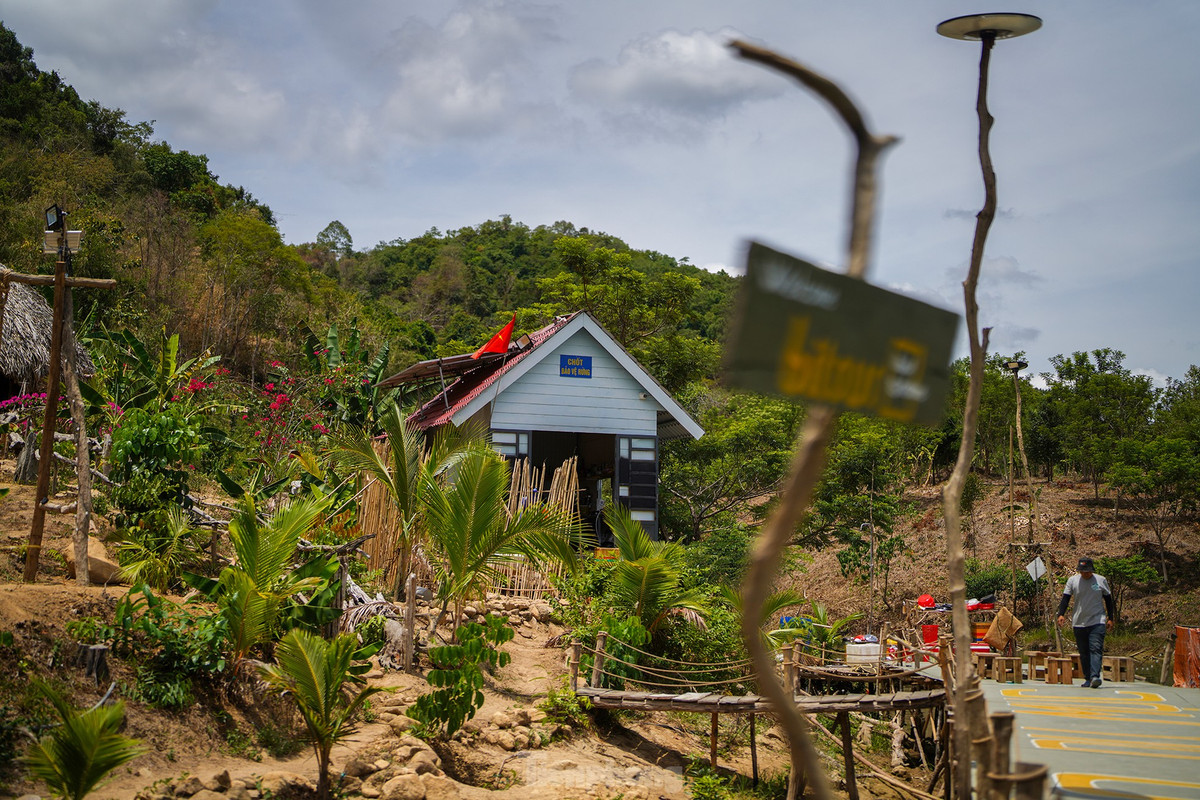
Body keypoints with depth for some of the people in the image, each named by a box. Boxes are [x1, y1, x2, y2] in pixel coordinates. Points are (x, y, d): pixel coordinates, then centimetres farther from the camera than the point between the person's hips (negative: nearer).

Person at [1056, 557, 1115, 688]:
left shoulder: (1101, 580, 4)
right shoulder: (1072, 580, 3)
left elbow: (1108, 600, 12)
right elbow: (1065, 598, 3)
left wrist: (1110, 618, 9)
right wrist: (1061, 614, -11)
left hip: (1097, 622, -2)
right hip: (1079, 622, 2)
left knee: (1096, 649, -15)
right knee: (1083, 652, 5)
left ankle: (1095, 676, -24)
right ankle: (1087, 678, 12)